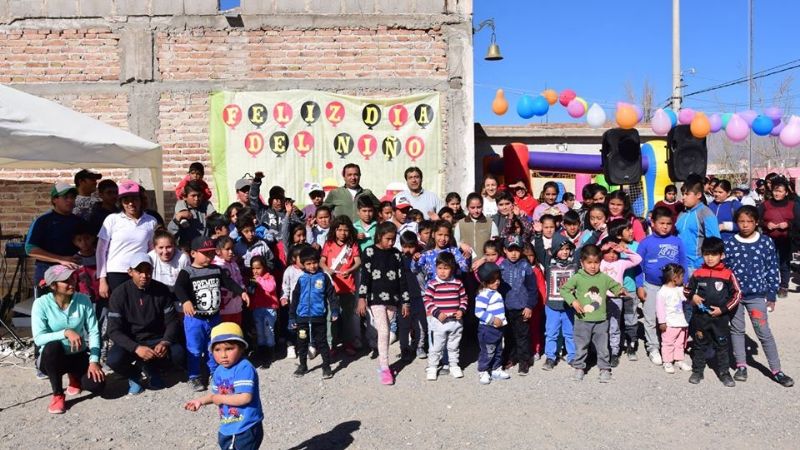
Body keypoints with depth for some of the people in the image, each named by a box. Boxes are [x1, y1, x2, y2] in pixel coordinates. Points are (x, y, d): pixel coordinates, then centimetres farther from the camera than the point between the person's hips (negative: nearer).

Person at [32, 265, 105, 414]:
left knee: (97, 384, -22)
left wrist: (94, 361, -19)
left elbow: (93, 332, -10)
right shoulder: (41, 304, -16)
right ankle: (58, 395, -15)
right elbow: (38, 338, -24)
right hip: (52, 358, -2)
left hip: (79, 356, 2)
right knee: (53, 346, -37)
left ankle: (75, 376, 17)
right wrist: (65, 332, -39)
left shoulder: (83, 300, -11)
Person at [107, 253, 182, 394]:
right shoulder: (120, 294, -11)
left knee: (178, 353, -26)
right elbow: (114, 330, -15)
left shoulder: (162, 290, -6)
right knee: (114, 359, -32)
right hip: (130, 342, -1)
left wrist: (165, 342, -25)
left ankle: (152, 368, 9)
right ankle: (134, 374, 5)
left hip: (155, 339, 1)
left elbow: (172, 321, -3)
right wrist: (136, 348, -31)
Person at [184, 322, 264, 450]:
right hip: (227, 427, 9)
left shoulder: (245, 368, -25)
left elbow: (245, 397, -32)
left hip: (246, 428, -9)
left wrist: (221, 399, -21)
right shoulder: (219, 371, 2)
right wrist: (200, 401, 4)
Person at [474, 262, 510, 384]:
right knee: (487, 352, 0)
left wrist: (503, 320, 16)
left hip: (498, 328, 9)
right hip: (487, 329, -9)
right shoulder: (483, 295, -20)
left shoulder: (496, 293, 10)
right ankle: (483, 372, 12)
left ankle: (496, 370, 31)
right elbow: (478, 312, -26)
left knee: (498, 350, 18)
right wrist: (493, 320, -24)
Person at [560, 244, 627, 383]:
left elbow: (615, 286, 10)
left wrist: (620, 290, -12)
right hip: (582, 320, -1)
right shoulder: (577, 278, -7)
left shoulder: (604, 278, -1)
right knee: (580, 346, 11)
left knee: (602, 346, 10)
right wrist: (573, 301, -15)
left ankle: (605, 369, 23)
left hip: (600, 321, 1)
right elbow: (564, 289, -3)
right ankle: (579, 368, 26)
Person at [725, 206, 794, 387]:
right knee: (737, 330, 11)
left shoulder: (766, 243, -4)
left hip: (757, 295, -1)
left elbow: (772, 270, 1)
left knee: (764, 333, 2)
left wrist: (772, 296, 2)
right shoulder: (730, 244, -4)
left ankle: (776, 370, 12)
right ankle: (741, 366, 24)